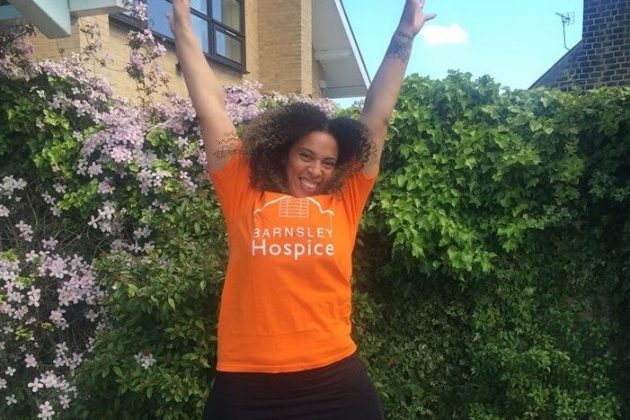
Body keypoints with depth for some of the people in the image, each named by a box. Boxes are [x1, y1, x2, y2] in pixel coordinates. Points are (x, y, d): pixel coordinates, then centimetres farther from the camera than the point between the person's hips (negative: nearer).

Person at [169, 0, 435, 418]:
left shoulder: (343, 203, 8)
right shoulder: (245, 195, 5)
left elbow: (377, 117, 10)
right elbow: (211, 105, 8)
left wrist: (404, 38, 14)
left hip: (335, 379, 1)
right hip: (247, 385, -1)